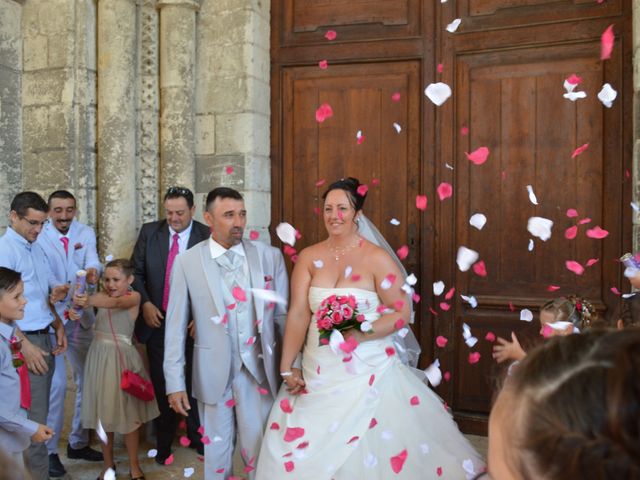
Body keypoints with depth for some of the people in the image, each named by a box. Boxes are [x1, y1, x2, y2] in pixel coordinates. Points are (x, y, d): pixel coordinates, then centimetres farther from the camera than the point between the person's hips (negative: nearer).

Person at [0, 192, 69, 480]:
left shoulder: (36, 248, 13)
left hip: (44, 338, 8)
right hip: (24, 342, -8)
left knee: (38, 414, 15)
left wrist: (57, 326, 7)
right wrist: (25, 345, -19)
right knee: (32, 419, -4)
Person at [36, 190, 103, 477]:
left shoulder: (85, 233, 1)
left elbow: (92, 257, -17)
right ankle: (49, 450, 8)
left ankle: (78, 443, 27)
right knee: (55, 384, -7)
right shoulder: (39, 237, -6)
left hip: (81, 318, 4)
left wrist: (93, 270, -39)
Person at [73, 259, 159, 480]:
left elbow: (116, 302, -28)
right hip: (99, 357, 4)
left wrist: (89, 301, -46)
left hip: (122, 358, -4)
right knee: (103, 412, 12)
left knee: (128, 413, 6)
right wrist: (76, 309, -32)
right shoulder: (101, 297, 6)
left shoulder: (133, 297, -7)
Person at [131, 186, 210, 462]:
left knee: (194, 383, 9)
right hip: (158, 321, 2)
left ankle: (197, 438, 27)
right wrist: (145, 302, -7)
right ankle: (163, 443, 26)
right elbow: (136, 271, 6)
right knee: (161, 385, 11)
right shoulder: (149, 232, 2)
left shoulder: (207, 236, -8)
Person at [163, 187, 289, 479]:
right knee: (216, 452, 15)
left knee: (260, 454, 8)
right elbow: (176, 326, -2)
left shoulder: (270, 256, -2)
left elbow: (284, 315, 1)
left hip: (259, 370, 0)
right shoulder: (187, 262, -4)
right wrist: (175, 383, -4)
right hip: (213, 373, 0)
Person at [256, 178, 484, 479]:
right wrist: (286, 368, -7)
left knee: (364, 449, 1)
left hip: (367, 370, -3)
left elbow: (402, 313, -8)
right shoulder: (309, 258, 2)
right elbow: (298, 314, -3)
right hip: (317, 371, 3)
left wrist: (360, 334, -20)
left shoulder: (377, 258, -7)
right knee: (305, 449, 8)